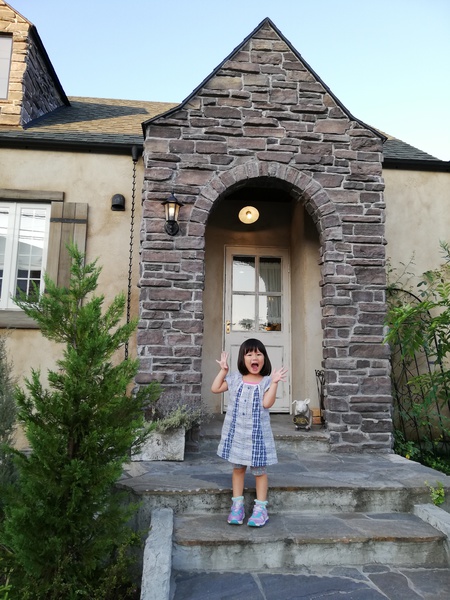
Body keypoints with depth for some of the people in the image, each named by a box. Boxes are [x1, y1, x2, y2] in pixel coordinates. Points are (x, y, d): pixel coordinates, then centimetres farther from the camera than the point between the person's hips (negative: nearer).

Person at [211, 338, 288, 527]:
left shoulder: (266, 382, -7)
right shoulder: (235, 378, 1)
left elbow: (267, 403, -19)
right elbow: (215, 389, 3)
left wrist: (274, 383, -23)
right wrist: (223, 370, -1)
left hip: (257, 433, -3)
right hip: (236, 431, 3)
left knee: (259, 470, 7)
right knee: (238, 468, 15)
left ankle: (260, 508, 19)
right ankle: (237, 505, 26)